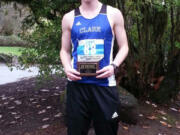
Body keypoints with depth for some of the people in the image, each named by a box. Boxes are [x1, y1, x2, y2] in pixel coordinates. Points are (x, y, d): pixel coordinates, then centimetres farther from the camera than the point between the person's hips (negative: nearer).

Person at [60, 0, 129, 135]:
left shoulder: (113, 14, 4)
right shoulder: (69, 18, 8)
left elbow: (124, 47, 8)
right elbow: (65, 50, 14)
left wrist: (113, 66, -11)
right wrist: (67, 68, -6)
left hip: (104, 83, -1)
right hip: (77, 84, 1)